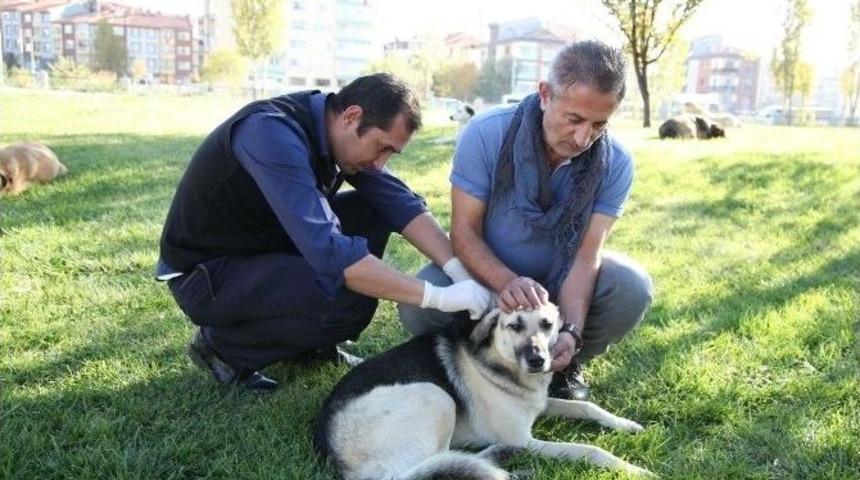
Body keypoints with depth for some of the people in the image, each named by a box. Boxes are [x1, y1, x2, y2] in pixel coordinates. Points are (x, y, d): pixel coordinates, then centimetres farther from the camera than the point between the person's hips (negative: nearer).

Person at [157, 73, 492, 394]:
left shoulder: (331, 126, -6)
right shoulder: (273, 134, -32)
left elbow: (399, 202, -7)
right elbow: (328, 251, -40)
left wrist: (461, 271, -20)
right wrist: (440, 298, -36)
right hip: (205, 273, -8)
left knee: (373, 211, -1)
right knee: (350, 298, -28)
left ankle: (311, 342, 10)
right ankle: (222, 345, -3)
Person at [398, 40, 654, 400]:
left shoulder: (615, 164, -19)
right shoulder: (487, 134, -24)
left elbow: (586, 255, -22)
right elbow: (464, 231, -22)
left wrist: (570, 331, -40)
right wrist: (506, 282, -43)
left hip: (563, 279, 2)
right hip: (488, 273, -1)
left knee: (632, 289, -26)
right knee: (419, 306, -29)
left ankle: (563, 365, 3)